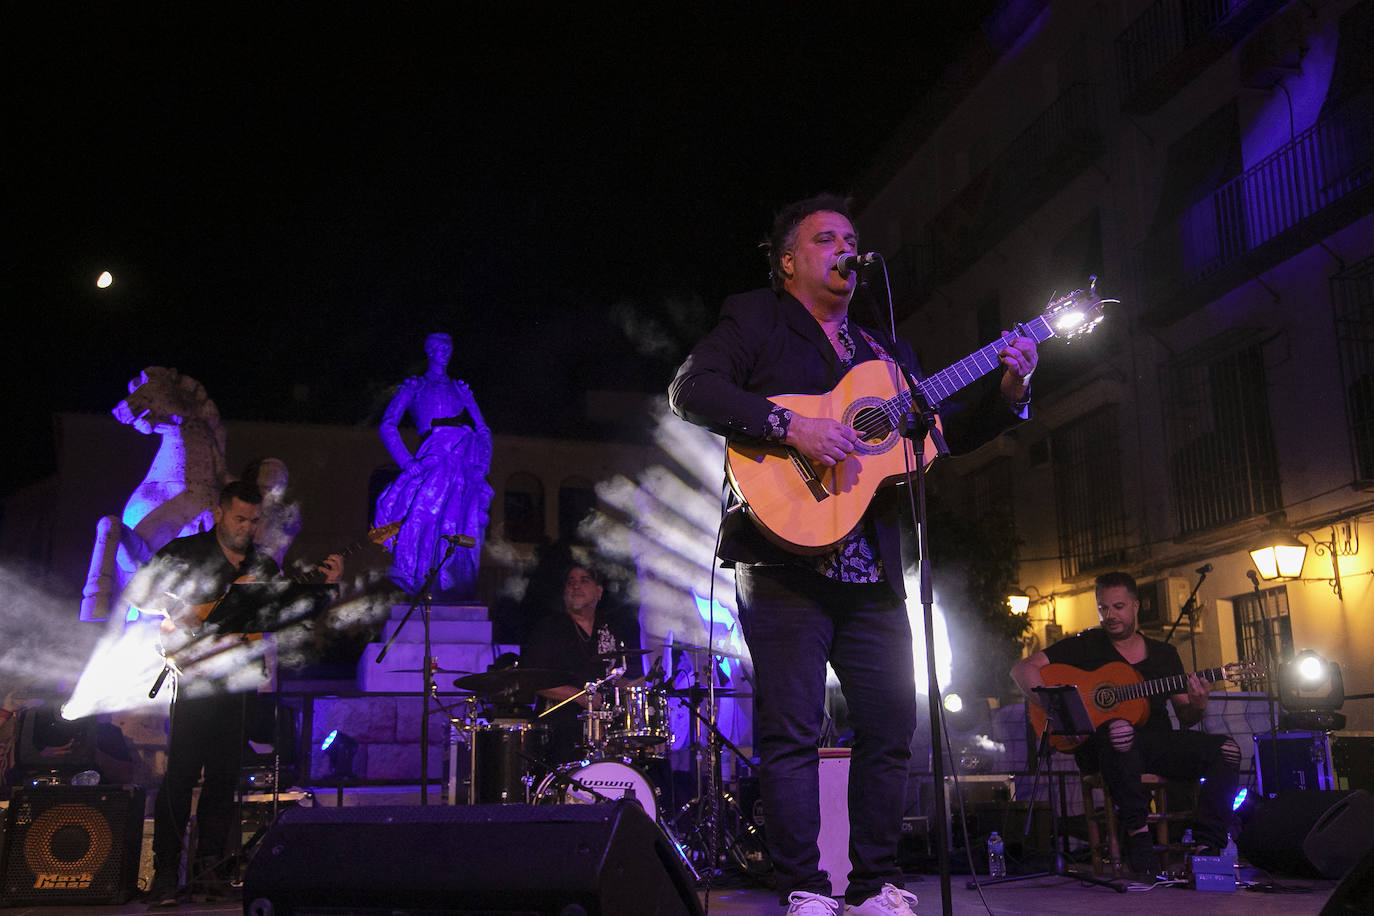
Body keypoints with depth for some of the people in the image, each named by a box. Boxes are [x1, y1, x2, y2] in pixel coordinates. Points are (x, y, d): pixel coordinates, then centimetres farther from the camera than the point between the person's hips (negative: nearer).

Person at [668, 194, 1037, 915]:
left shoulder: (889, 352, 23)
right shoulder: (754, 319, 6)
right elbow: (691, 390, -9)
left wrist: (1008, 392, 6)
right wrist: (790, 426, -20)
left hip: (872, 570, 6)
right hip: (787, 556, -6)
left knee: (891, 727, 7)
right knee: (792, 731, -5)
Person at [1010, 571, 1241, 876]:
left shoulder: (1164, 654, 18)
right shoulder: (1086, 645, 7)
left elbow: (1184, 716, 16)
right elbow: (1022, 668, -1)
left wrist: (1197, 707, -8)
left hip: (1158, 744, 4)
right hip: (1099, 746, -4)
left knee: (1226, 749, -19)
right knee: (1119, 731, -41)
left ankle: (1207, 846, -18)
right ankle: (1136, 831, -27)